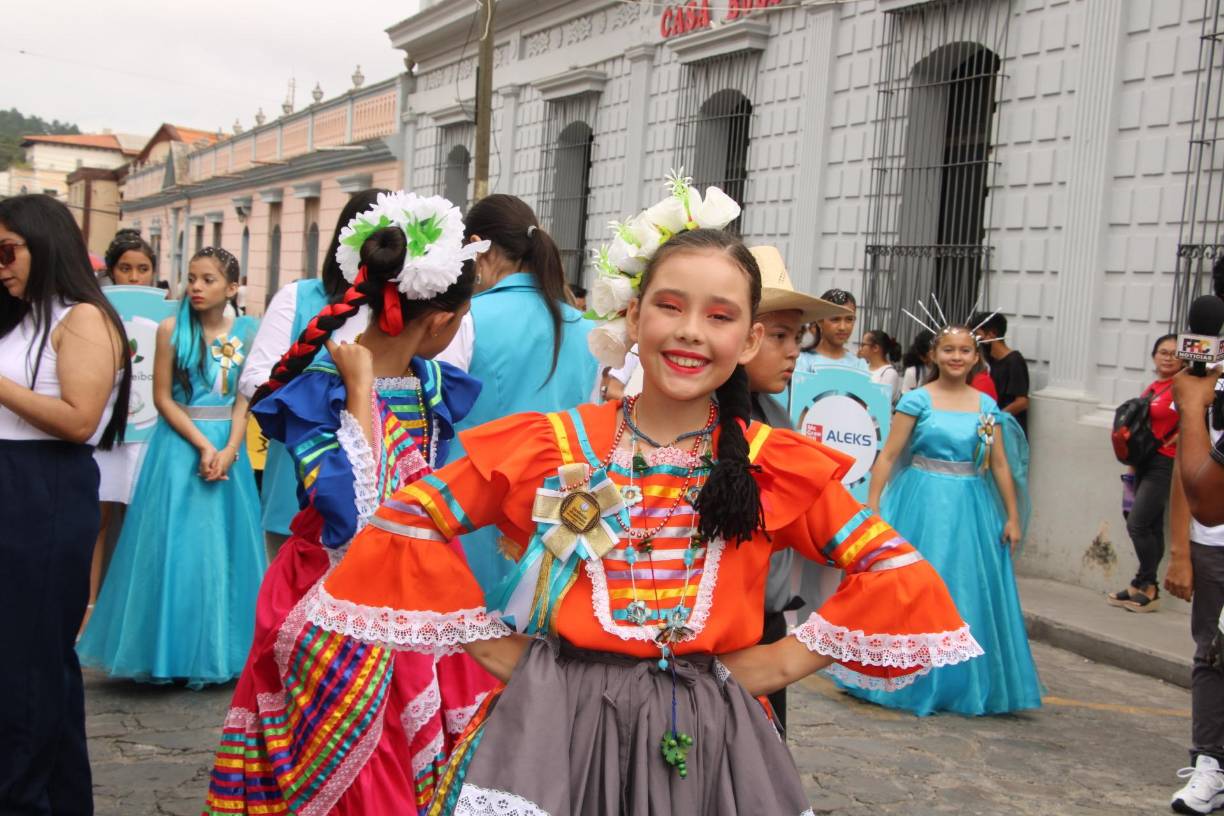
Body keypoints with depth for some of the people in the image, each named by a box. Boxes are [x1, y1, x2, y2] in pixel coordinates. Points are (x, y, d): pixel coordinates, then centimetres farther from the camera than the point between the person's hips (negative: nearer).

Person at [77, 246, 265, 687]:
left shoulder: (246, 332, 2)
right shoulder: (172, 329, -4)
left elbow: (244, 399, 0)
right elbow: (163, 398, -6)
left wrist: (228, 450, -13)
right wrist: (203, 445, -14)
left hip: (228, 447, 2)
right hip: (180, 445, -2)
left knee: (225, 546, 6)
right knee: (177, 545, -1)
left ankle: (219, 650, 17)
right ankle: (172, 650, 9)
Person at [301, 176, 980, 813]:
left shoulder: (780, 470, -1)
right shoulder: (547, 447, -3)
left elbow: (900, 576, 0)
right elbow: (407, 524, 0)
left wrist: (782, 662, -5)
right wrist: (493, 645, -4)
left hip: (704, 735, 1)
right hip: (554, 724, -1)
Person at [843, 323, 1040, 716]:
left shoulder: (987, 406, 7)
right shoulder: (918, 399, -3)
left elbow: (1000, 465, 9)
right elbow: (888, 455, -6)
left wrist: (1012, 516, 6)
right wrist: (872, 507, -11)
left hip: (971, 509, 4)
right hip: (923, 503, -3)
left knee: (969, 593, 8)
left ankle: (963, 683, 23)